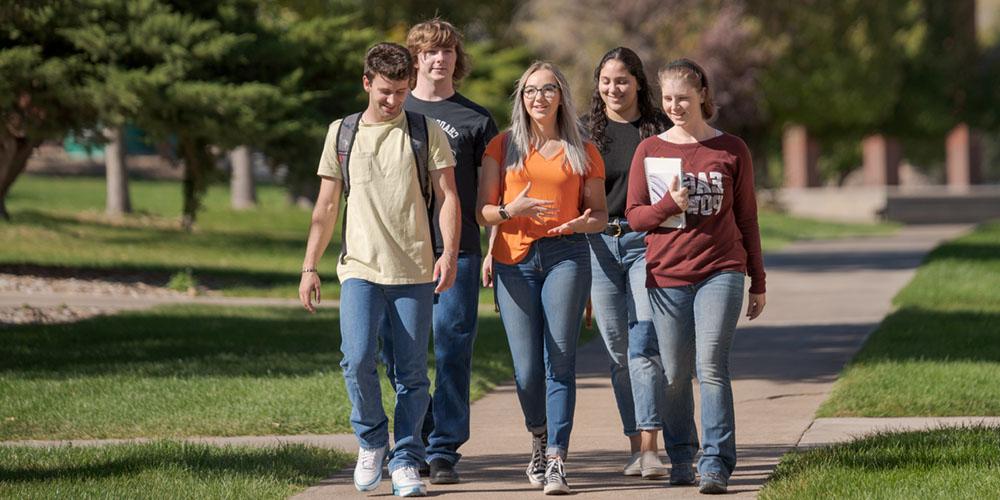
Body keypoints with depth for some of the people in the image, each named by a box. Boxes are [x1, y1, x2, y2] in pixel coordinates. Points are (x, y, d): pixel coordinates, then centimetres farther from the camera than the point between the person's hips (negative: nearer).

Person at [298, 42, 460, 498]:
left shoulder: (426, 132, 6)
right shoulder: (342, 134, 11)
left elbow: (447, 196, 1)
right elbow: (326, 206, 14)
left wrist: (449, 253, -13)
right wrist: (309, 267, 8)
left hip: (415, 271, 0)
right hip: (360, 268, 0)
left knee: (412, 371, 1)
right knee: (358, 359, -16)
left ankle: (406, 461, 11)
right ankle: (371, 441, 7)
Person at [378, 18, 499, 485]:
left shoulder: (476, 120, 8)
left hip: (457, 251, -2)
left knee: (452, 351, -3)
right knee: (398, 350, 2)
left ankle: (444, 450, 3)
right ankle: (417, 442, 17)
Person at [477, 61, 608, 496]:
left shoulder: (582, 152, 11)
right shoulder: (503, 146, 10)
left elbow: (600, 213, 14)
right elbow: (482, 212, 7)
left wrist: (584, 223, -9)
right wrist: (511, 210, -14)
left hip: (566, 255, -1)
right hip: (514, 258, 1)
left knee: (560, 358, -11)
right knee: (527, 367, -1)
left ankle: (556, 460, -12)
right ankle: (539, 441, 25)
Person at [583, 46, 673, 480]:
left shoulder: (659, 130, 5)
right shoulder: (586, 132, 10)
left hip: (647, 242, -3)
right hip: (599, 244, 3)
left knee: (644, 343, -15)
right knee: (618, 352, 4)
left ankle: (650, 448, -19)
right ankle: (636, 447, 11)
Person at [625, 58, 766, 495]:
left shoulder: (731, 150, 5)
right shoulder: (649, 150, 7)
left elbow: (747, 218, 11)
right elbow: (634, 216, 6)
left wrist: (758, 283, 12)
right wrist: (669, 205, -14)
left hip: (721, 273, -2)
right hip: (667, 277, 2)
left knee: (711, 366, -14)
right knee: (675, 375, 5)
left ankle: (716, 464, -15)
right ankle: (680, 459, 20)